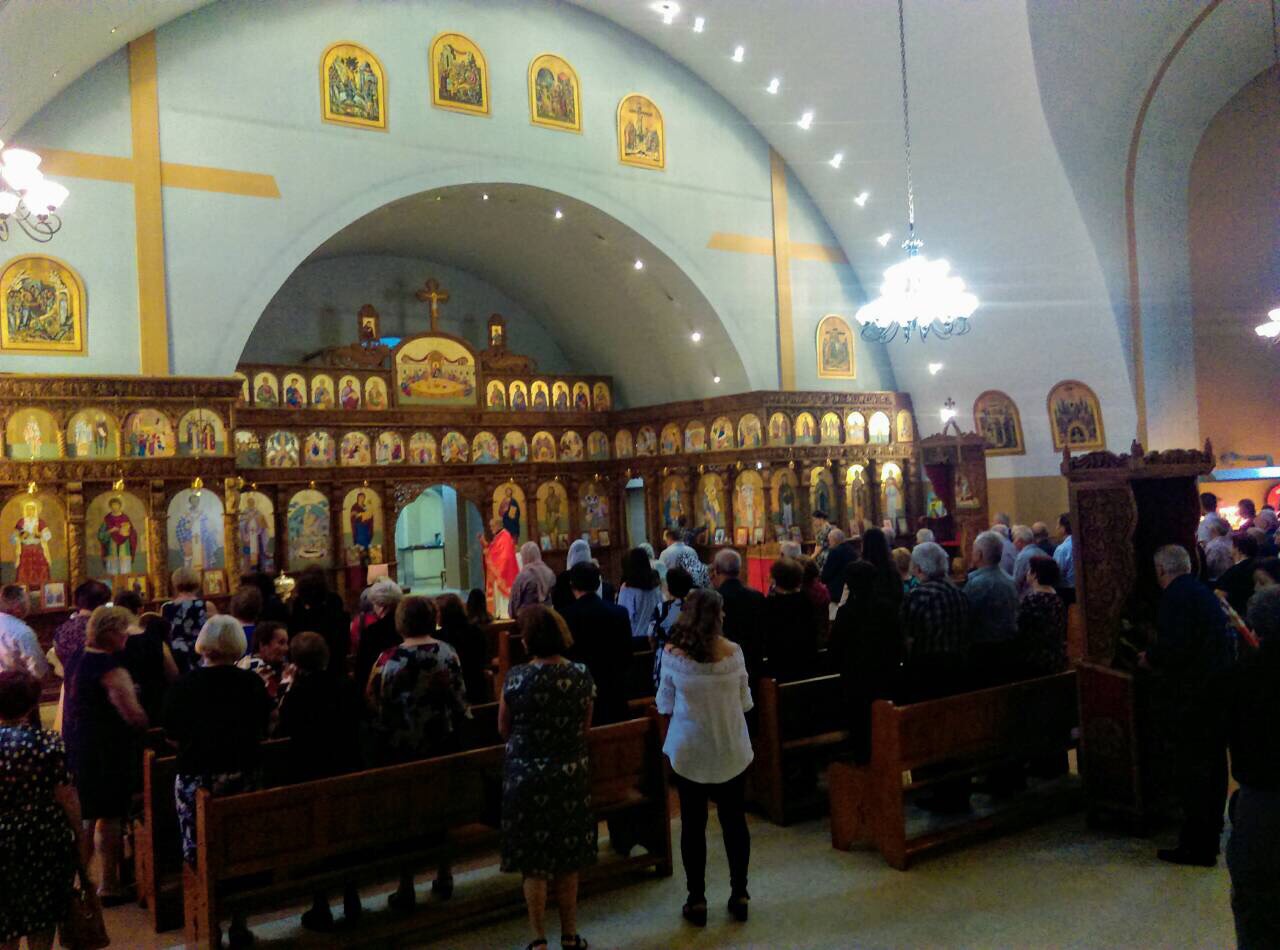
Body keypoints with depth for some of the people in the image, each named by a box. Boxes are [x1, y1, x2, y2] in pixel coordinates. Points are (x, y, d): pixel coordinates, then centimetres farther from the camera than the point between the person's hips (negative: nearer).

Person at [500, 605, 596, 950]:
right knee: (568, 861, 17)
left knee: (534, 863, 12)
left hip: (527, 776, -2)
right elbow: (585, 728, 3)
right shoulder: (581, 675, -8)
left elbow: (504, 729, -2)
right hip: (571, 775, 2)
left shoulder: (516, 677, -14)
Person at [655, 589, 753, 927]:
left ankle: (697, 901, 20)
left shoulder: (672, 655, -13)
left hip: (689, 751, 0)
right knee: (734, 820, 15)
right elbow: (745, 703, -2)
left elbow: (665, 705, -3)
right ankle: (739, 896, 24)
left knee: (693, 824, 12)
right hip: (731, 749, 1)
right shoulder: (733, 652, -12)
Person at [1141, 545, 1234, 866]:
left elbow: (1174, 647, -26)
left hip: (1190, 695, -10)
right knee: (1213, 765, 19)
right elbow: (1224, 639, 18)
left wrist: (1150, 658, -6)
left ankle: (1196, 847, 2)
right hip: (1217, 690, 10)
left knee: (1191, 772, -3)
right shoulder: (1205, 592, 13)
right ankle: (1211, 833, 33)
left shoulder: (1176, 596, -16)